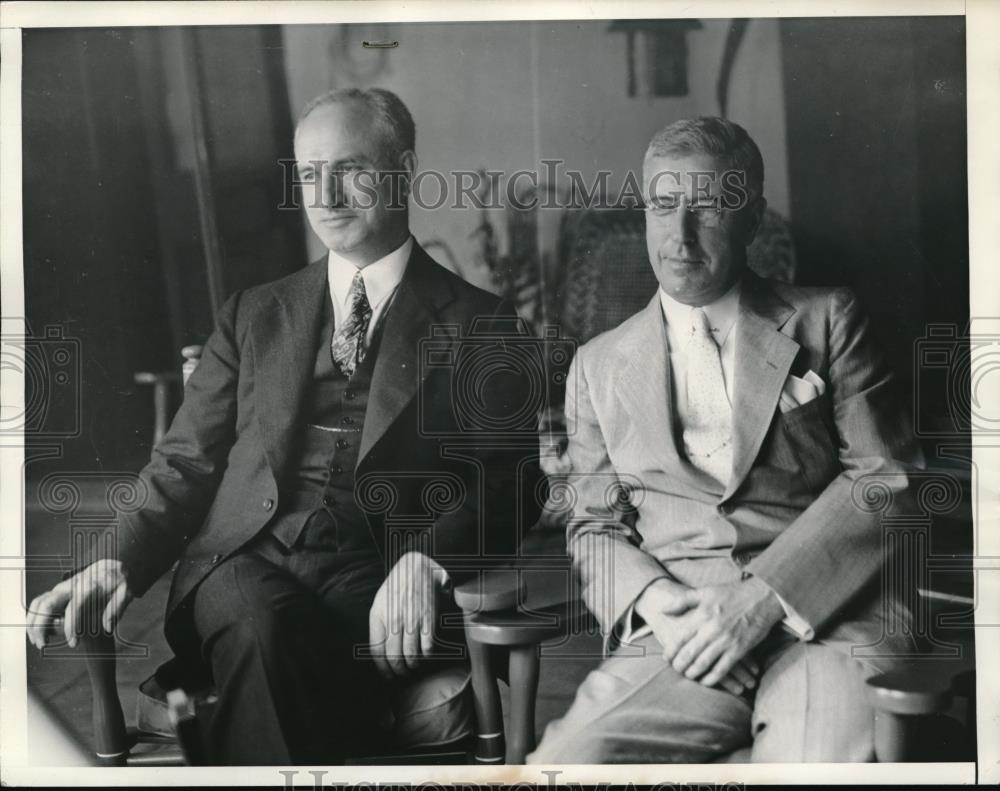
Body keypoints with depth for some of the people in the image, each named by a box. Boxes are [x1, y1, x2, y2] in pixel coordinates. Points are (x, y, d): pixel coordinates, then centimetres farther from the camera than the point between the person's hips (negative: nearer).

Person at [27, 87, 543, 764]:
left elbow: (508, 480, 1)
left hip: (377, 582, -2)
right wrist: (124, 559, -5)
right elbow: (188, 460, 15)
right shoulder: (255, 315, 20)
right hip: (246, 562, 3)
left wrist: (426, 561, -19)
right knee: (259, 628, -33)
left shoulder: (478, 323, 10)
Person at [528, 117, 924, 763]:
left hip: (825, 613, -2)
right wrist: (651, 601, -7)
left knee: (821, 757, -33)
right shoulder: (601, 365, 17)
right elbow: (595, 525, 16)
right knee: (561, 763, -23)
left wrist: (766, 597, -10)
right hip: (677, 631, 2)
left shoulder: (827, 320, 12)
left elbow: (888, 474, 3)